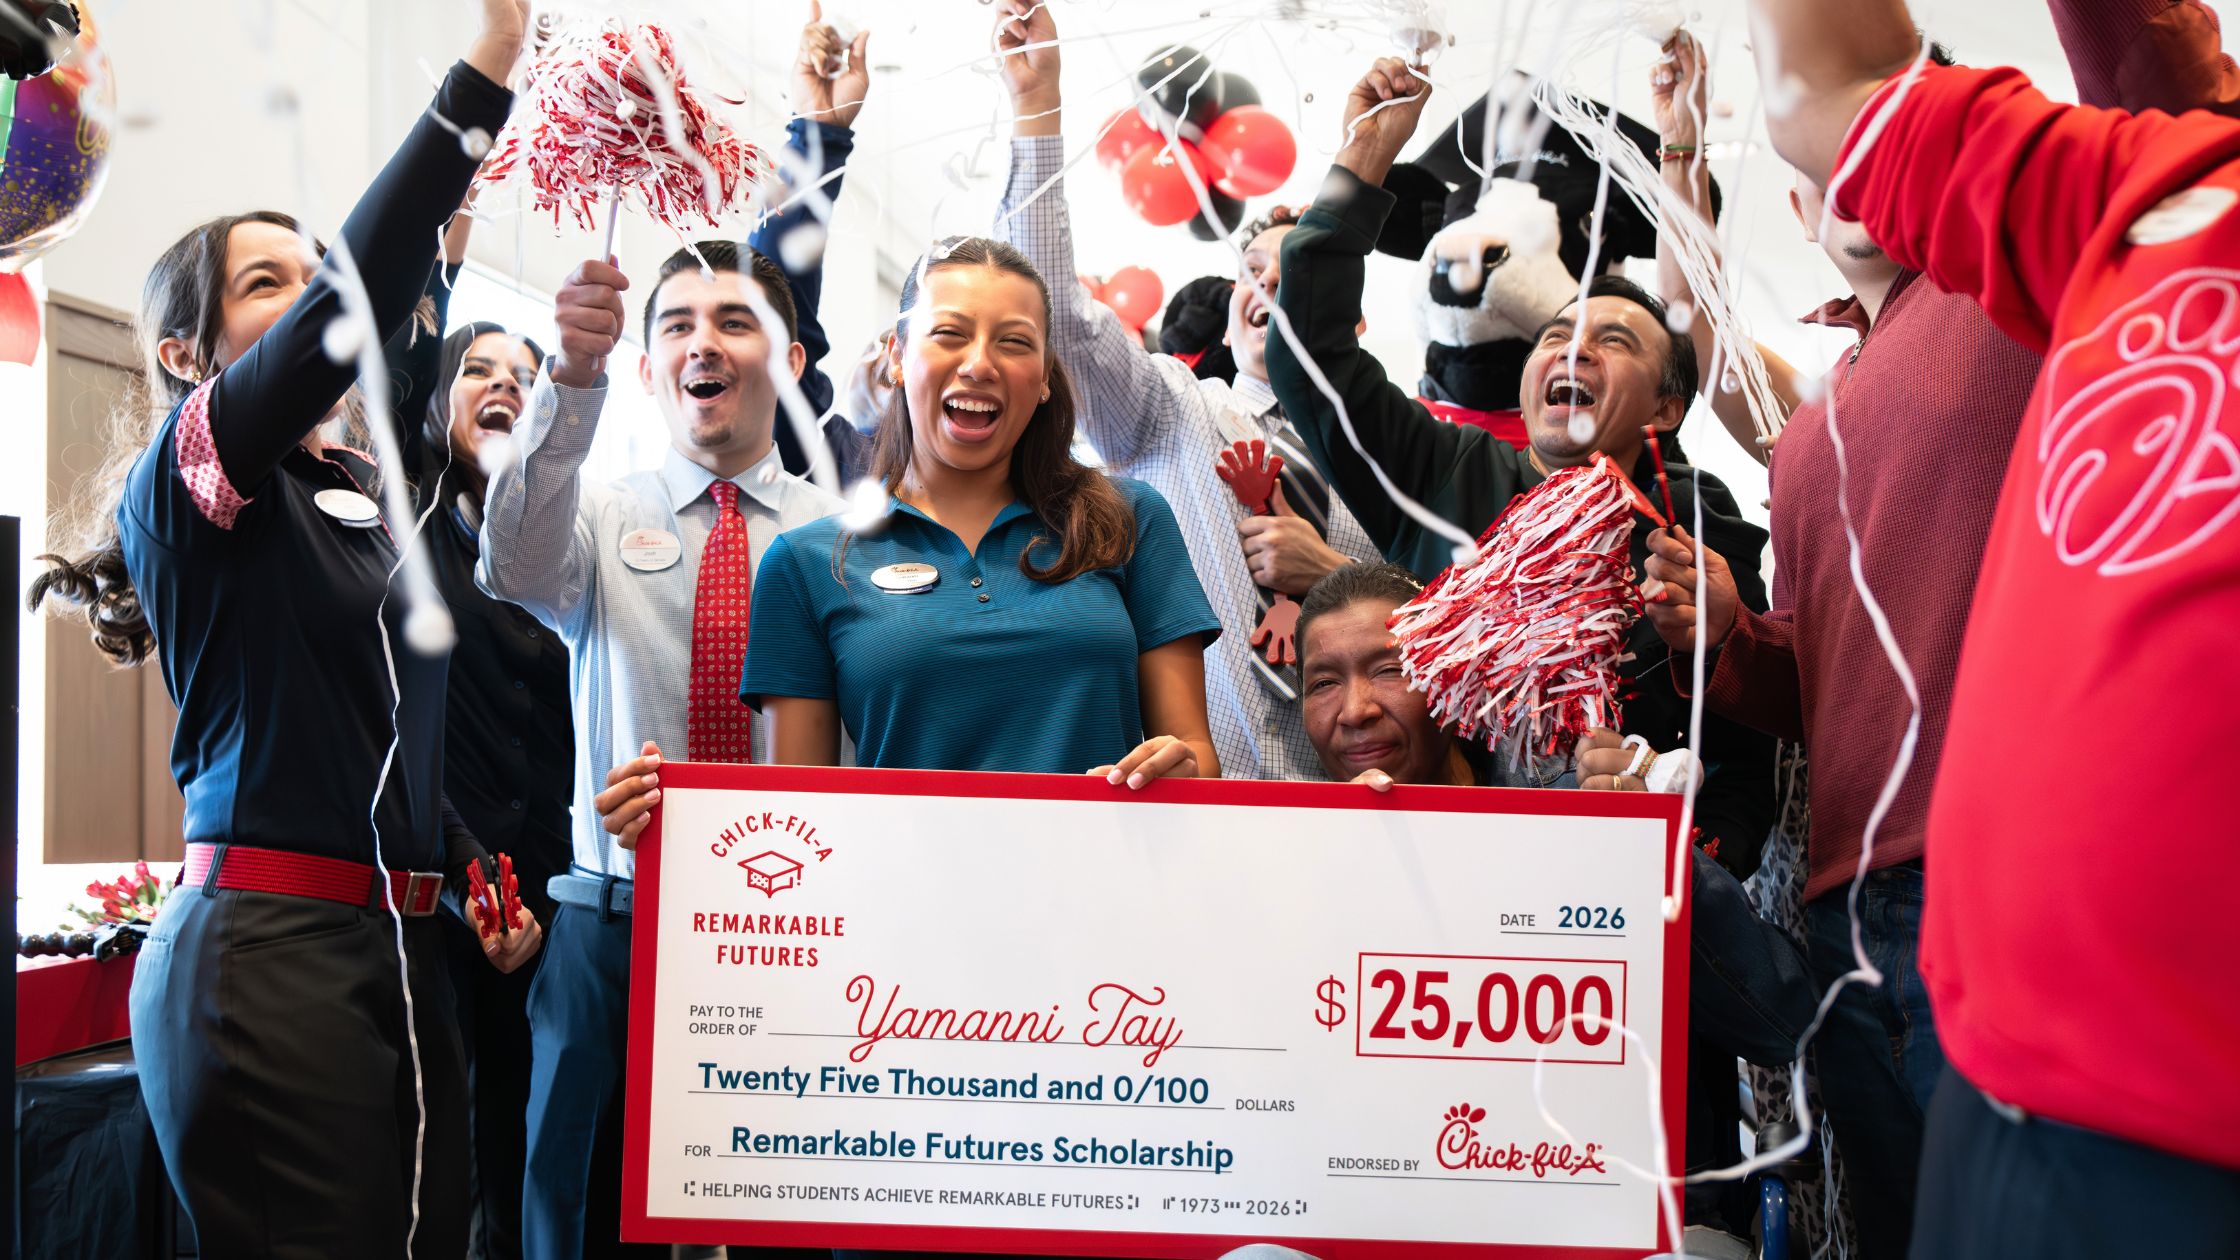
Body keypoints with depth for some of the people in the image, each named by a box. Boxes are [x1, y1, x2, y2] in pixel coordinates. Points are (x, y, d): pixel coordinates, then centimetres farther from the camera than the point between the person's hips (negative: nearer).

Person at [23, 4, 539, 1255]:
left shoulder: (367, 493, 18)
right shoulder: (186, 475, -3)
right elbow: (350, 312, -21)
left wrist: (473, 869, 12)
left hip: (401, 940, 7)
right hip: (265, 948, -7)